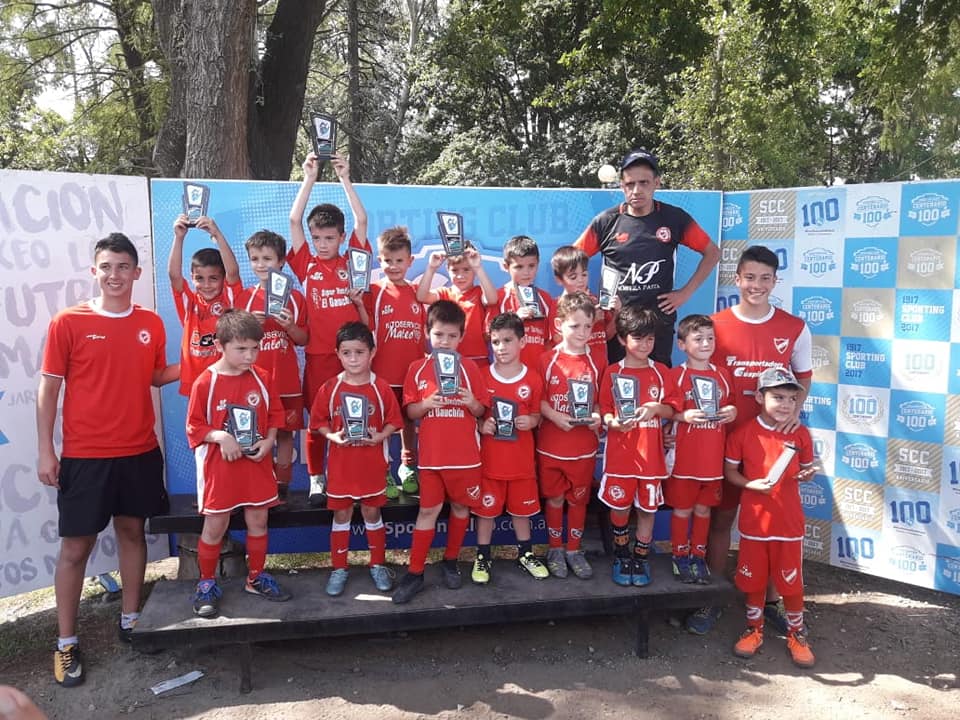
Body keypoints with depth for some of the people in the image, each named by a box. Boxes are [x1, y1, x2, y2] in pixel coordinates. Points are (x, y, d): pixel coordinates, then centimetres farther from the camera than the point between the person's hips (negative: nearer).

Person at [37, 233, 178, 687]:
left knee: (132, 531, 14)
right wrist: (45, 451, -7)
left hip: (140, 451, 4)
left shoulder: (151, 324, 4)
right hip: (84, 455, -3)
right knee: (76, 546, 4)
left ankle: (130, 619, 30)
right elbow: (48, 388, -5)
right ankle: (66, 642, 17)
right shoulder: (67, 322, -7)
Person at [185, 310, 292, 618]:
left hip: (257, 464, 3)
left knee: (258, 521, 12)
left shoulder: (262, 378, -2)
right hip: (220, 466, -3)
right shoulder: (205, 382, -12)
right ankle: (207, 583, 24)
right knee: (214, 526, 5)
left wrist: (268, 441, -8)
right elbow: (194, 427, -7)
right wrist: (220, 437, -23)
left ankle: (256, 577, 30)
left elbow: (275, 414, 7)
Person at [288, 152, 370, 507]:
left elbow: (361, 220, 0)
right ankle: (316, 479, 18)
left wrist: (345, 179, 0)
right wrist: (309, 179, -1)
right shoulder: (307, 265, 5)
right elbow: (294, 220, -1)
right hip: (318, 355, 0)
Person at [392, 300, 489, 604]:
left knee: (461, 507, 11)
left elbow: (481, 411, 3)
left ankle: (451, 561, 30)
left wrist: (471, 402, -19)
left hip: (464, 453, 1)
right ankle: (415, 573, 12)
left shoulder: (469, 368, -1)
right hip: (431, 454, 0)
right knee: (428, 511, 4)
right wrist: (426, 404, -19)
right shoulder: (417, 369, 0)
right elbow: (410, 412, 1)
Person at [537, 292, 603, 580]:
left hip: (584, 446, 2)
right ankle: (555, 549, 27)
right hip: (551, 445, -1)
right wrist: (553, 416, -20)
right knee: (555, 499, 11)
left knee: (579, 499, 12)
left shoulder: (596, 362, 1)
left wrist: (598, 416, -15)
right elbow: (537, 399, -4)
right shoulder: (547, 360, -5)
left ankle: (574, 549, 28)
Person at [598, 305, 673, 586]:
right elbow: (604, 412, -1)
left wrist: (657, 408, -15)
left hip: (650, 454, 1)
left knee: (647, 507, 8)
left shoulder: (660, 371, 4)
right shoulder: (612, 373, -2)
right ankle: (621, 555, 29)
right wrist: (614, 422, -22)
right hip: (620, 454, -1)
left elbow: (671, 411, 5)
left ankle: (641, 558, 25)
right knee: (619, 507, 7)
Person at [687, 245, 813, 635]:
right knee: (720, 515, 8)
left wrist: (795, 408, -5)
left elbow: (803, 375, 12)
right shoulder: (715, 325, -4)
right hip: (724, 436, -1)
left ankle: (772, 599, 26)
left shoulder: (795, 328, -1)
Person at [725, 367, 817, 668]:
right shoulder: (743, 432, -7)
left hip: (789, 523, 1)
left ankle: (796, 634, 28)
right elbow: (729, 471, -1)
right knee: (753, 579, 13)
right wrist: (751, 484, -18)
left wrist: (805, 475, -12)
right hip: (753, 521, 0)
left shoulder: (800, 434, -1)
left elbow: (806, 469, 11)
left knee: (792, 582, 8)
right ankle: (754, 629, 33)